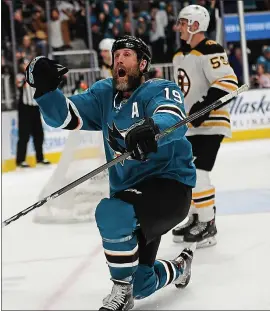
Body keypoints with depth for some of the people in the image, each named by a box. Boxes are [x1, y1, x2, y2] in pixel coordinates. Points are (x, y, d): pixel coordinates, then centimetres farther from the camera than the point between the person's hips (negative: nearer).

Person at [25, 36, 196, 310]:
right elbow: (65, 116, -2)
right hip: (131, 193, 7)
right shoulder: (104, 94, 8)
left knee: (111, 213, -35)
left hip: (170, 186, -7)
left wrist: (152, 127, -56)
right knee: (141, 284, 13)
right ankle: (179, 266, 48)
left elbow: (173, 119, -33)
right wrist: (45, 88, -21)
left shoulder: (160, 90, -10)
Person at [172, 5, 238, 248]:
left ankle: (208, 226, -6)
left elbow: (228, 82, -26)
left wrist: (204, 105, -30)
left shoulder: (209, 51, -16)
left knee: (197, 173, -15)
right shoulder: (180, 56, 14)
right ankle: (196, 217, 27)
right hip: (189, 126, 10)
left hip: (210, 124, -10)